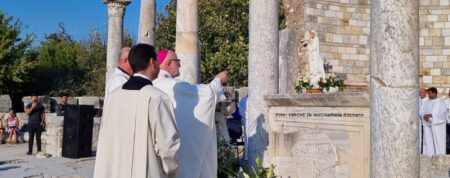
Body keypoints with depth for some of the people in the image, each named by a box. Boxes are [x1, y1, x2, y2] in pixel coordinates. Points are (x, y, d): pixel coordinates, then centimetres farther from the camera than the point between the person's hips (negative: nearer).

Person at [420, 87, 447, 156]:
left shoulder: (440, 103, -1)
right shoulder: (427, 103, 16)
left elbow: (442, 114, -14)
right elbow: (422, 113, 10)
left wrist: (430, 115, -21)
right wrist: (424, 116, -13)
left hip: (437, 124, -5)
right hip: (427, 125, 5)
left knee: (438, 142, -5)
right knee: (428, 142, 2)